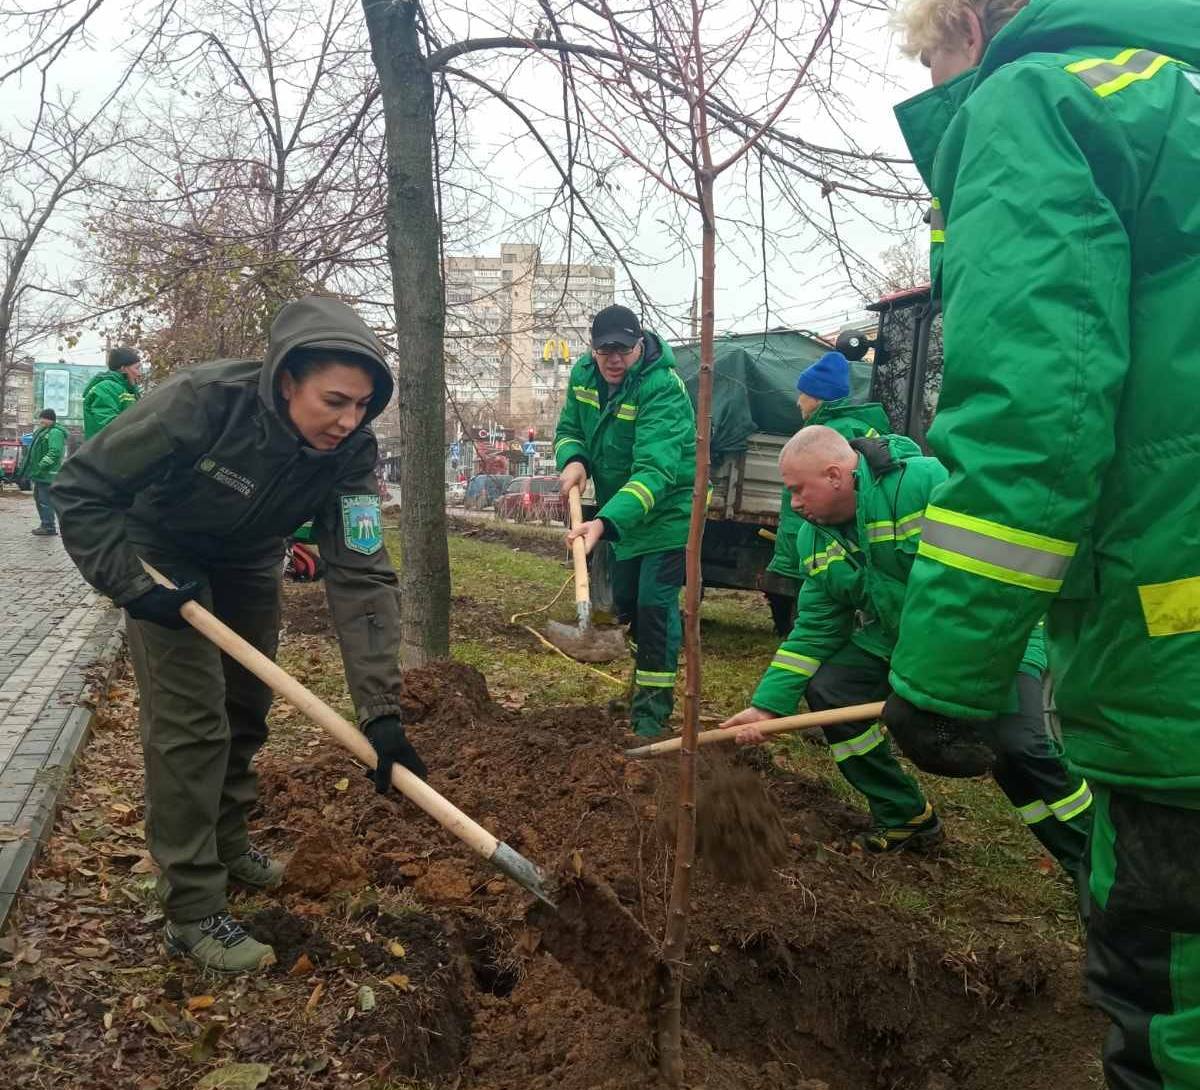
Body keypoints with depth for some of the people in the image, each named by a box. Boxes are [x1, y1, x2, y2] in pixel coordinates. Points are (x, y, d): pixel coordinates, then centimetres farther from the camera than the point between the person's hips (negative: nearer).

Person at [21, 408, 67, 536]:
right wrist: (34, 469, 17)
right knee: (39, 499, 17)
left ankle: (49, 527, -6)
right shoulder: (44, 431, 20)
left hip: (47, 474, -11)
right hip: (40, 473, 11)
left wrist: (41, 466, -26)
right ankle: (44, 524, 25)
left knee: (45, 500, -9)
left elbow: (54, 452, -24)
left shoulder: (55, 432, -14)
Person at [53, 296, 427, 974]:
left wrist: (382, 712, -35)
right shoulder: (202, 402, -36)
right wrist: (132, 581, -28)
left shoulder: (351, 452, -26)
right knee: (191, 721, -10)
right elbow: (82, 489, -23)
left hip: (248, 563, 5)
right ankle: (192, 912, 2)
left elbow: (363, 577, -30)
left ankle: (227, 846, 36)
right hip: (162, 557, -4)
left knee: (246, 712, 13)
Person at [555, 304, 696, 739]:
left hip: (668, 511, -8)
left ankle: (653, 708, 3)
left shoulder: (663, 389, -30)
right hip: (619, 511, 8)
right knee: (625, 602, 18)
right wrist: (573, 460, -19)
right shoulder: (583, 374, -7)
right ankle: (645, 682, 41)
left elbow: (655, 471, -40)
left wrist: (605, 521, -53)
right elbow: (569, 428, 7)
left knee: (654, 604, -10)